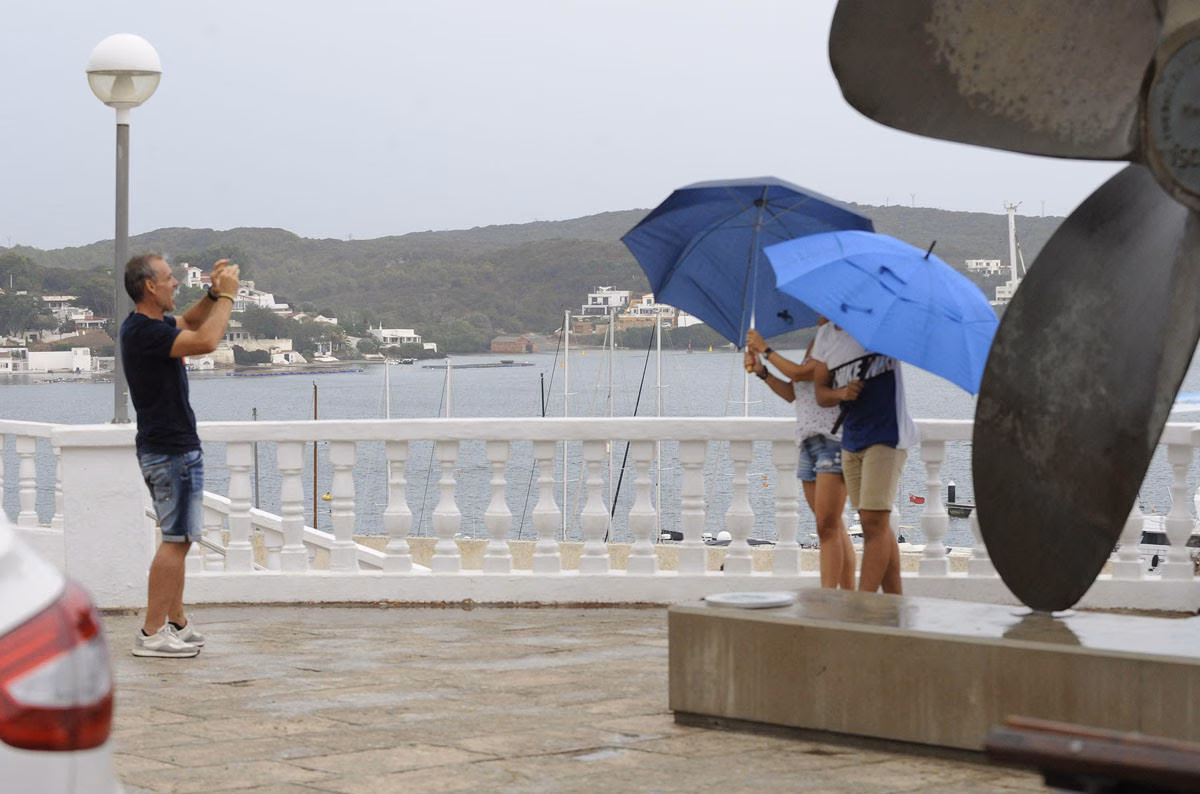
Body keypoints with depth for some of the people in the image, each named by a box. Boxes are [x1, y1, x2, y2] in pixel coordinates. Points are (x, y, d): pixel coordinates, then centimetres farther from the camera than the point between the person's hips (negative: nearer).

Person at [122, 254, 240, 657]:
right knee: (177, 539, -9)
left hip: (169, 447, 11)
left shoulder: (148, 325, 11)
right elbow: (206, 341, -30)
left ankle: (176, 624, 22)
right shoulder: (143, 332, -21)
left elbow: (186, 323, 30)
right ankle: (152, 633, -9)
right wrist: (226, 296, -16)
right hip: (172, 451, -11)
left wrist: (214, 295, 12)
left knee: (179, 538, 16)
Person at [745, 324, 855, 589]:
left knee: (827, 526, -15)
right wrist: (761, 371, 11)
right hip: (809, 442, 9)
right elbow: (793, 393, 23)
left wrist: (765, 349, -4)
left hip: (834, 439, -9)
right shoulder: (816, 346, 20)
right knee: (834, 528, 9)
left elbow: (800, 373, -15)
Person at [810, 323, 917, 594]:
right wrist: (840, 393, -12)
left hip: (887, 434, -6)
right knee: (875, 525, 10)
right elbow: (820, 391, 11)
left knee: (874, 521, -12)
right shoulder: (826, 335, 10)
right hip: (851, 438, 7)